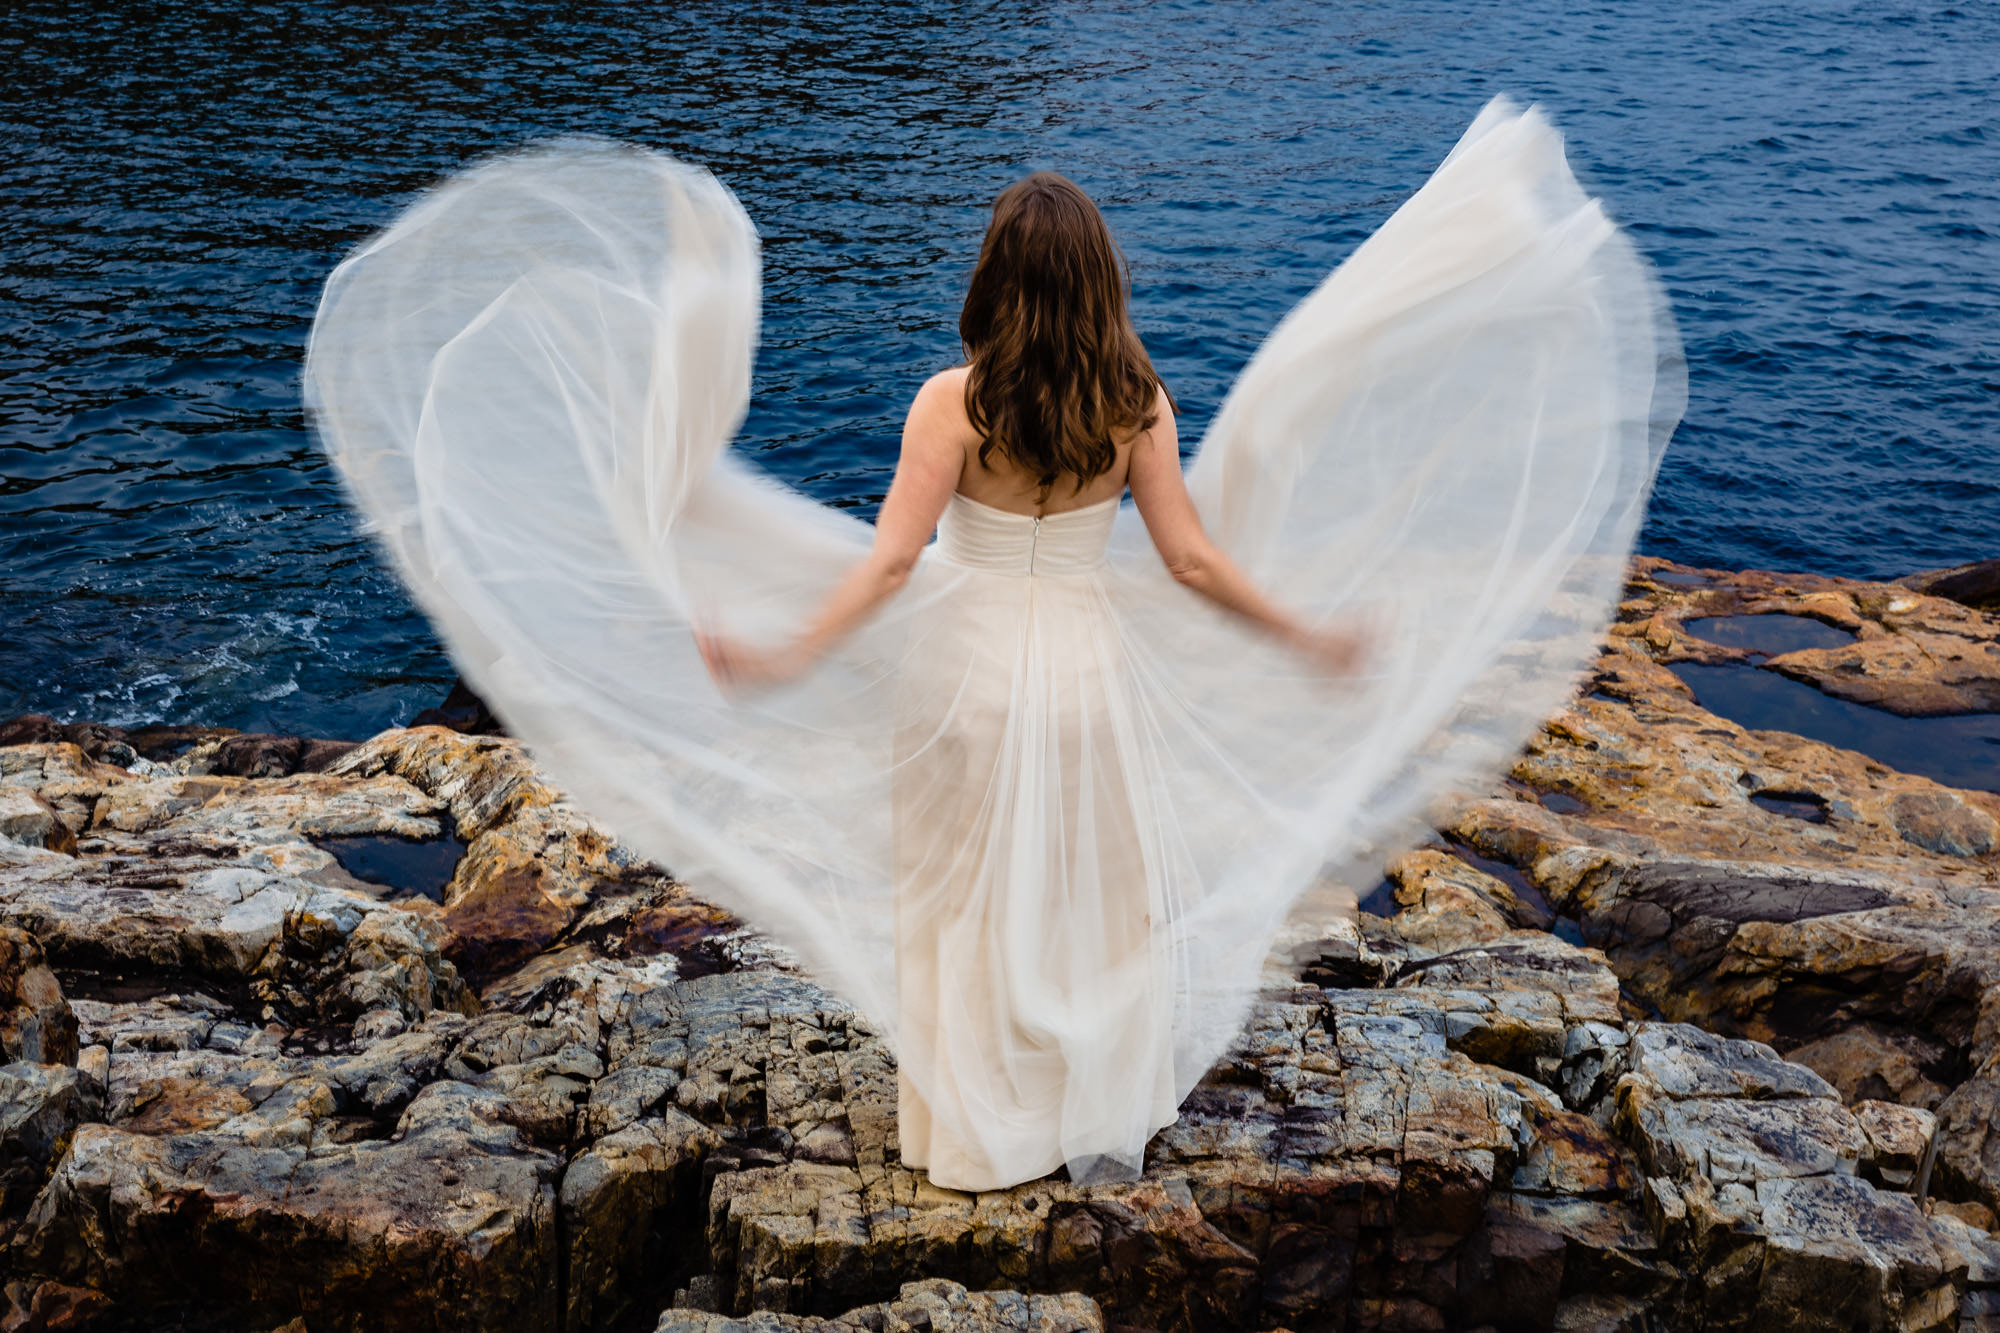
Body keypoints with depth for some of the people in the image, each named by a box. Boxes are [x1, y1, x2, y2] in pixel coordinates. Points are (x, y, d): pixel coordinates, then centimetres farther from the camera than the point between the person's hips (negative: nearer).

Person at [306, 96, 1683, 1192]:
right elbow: (1190, 557, -8)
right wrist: (1308, 634, 4)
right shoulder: (1137, 405, -9)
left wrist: (776, 659, -13)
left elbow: (888, 558, -18)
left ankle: (983, 1132, 27)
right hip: (1096, 667, 2)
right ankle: (1106, 1127, 30)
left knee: (972, 902, 14)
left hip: (972, 668, -2)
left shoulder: (952, 403, -16)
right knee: (1100, 897, 17)